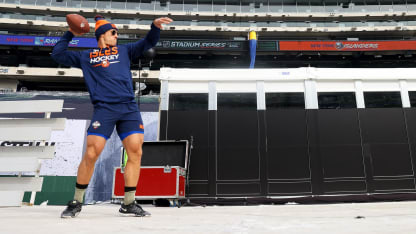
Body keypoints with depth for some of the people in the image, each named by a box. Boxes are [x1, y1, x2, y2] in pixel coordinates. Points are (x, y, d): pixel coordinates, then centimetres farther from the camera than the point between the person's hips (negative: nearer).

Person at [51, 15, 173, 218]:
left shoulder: (123, 50, 25)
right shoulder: (85, 56, 21)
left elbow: (147, 43, 23)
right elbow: (57, 54, 25)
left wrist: (155, 26, 7)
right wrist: (69, 34, 23)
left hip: (129, 108, 2)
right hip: (104, 108, -2)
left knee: (135, 151, -8)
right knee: (91, 154, -11)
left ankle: (128, 204, 5)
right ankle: (76, 202, 10)